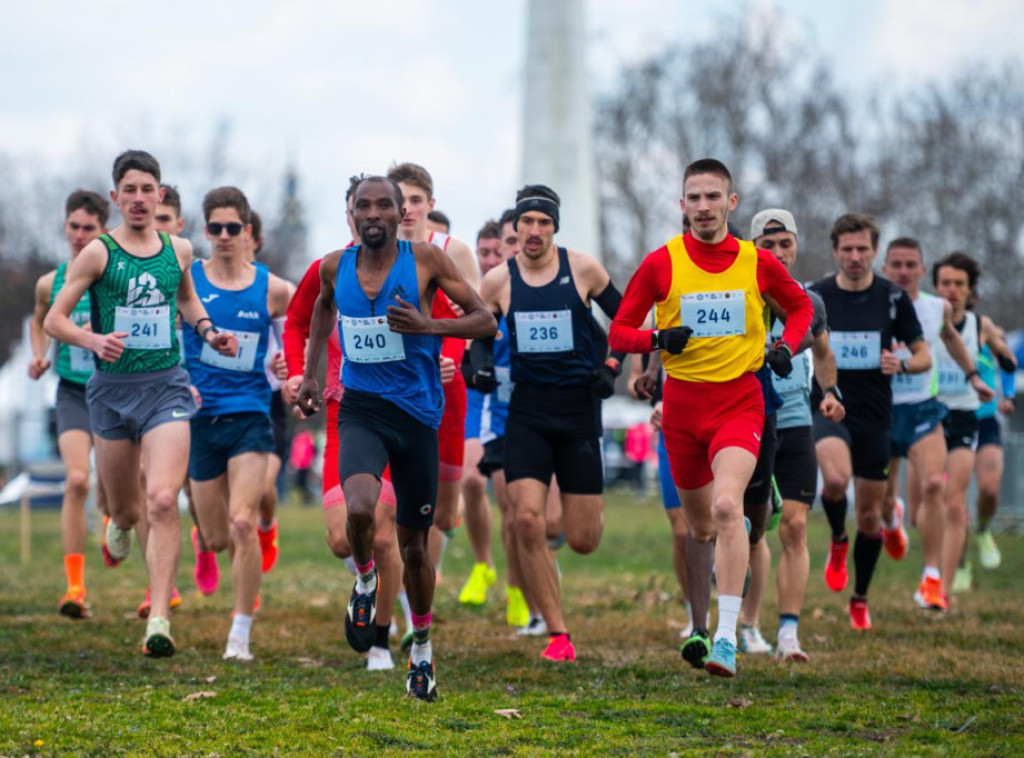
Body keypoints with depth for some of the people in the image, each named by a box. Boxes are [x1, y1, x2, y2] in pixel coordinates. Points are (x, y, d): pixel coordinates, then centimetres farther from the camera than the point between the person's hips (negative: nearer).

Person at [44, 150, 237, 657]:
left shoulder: (179, 250, 7)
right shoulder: (99, 253, -4)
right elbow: (54, 320, -5)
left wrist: (207, 331, 12)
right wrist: (95, 341, -22)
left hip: (166, 386, 1)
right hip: (113, 387, 0)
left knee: (162, 501, -17)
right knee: (126, 509, 12)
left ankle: (159, 620, -20)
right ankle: (120, 525, 52)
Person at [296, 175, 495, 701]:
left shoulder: (425, 260, -7)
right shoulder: (335, 267, 1)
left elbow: (485, 322, -6)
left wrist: (427, 325, -21)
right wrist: (310, 373, 20)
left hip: (417, 414, -1)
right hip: (361, 410, 1)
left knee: (413, 543, 9)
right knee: (359, 508, -29)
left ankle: (422, 644, 32)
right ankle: (365, 580, 4)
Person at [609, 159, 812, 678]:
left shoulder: (757, 262, 1)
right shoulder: (661, 262, -1)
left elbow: (800, 306, 20)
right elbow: (619, 333, 3)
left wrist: (786, 346, 1)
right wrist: (659, 338, -17)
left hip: (739, 401, -2)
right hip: (682, 403, 2)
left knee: (726, 505, -24)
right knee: (700, 526, 11)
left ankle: (727, 639, -27)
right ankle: (697, 627, 33)